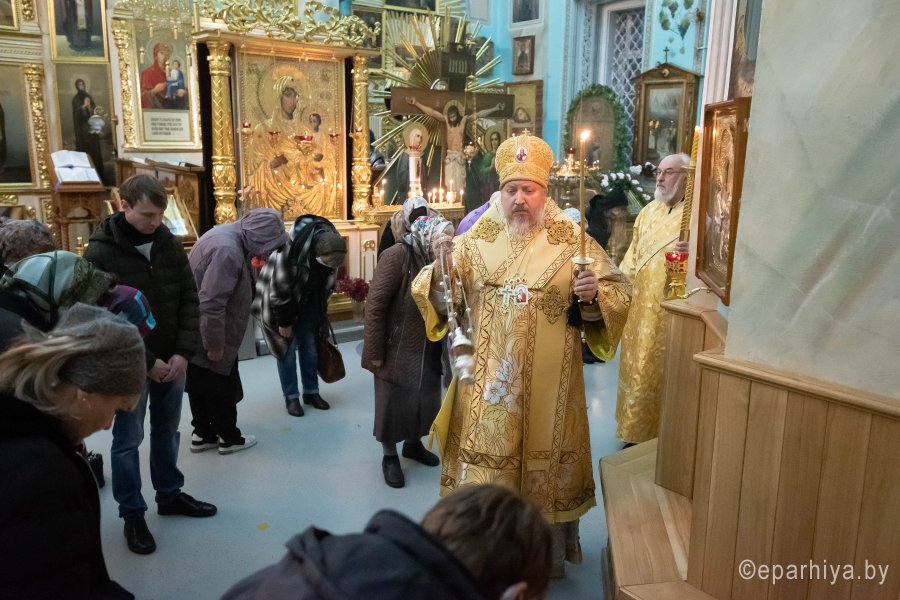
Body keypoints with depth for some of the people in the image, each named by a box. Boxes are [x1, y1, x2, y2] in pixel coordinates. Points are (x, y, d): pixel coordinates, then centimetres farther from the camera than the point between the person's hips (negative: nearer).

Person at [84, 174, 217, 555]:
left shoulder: (169, 243, 1)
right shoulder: (101, 252, -13)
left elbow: (189, 298, 2)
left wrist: (183, 352, -8)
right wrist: (145, 361, -16)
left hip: (173, 359, 5)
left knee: (167, 432, 18)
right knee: (128, 440, 8)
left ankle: (170, 495, 35)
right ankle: (132, 514, 22)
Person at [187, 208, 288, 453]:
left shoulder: (228, 236, 6)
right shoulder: (227, 250, -28)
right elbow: (211, 305, -30)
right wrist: (214, 345, -22)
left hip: (196, 334, 10)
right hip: (205, 338, -10)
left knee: (200, 386, 19)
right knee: (222, 389, 7)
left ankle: (203, 434, 32)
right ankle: (229, 438, 22)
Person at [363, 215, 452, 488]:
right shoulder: (397, 256, -18)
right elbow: (375, 305, -19)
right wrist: (375, 353, -18)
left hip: (428, 352, 6)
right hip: (397, 351, -6)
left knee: (425, 402, 18)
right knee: (393, 405, 9)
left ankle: (413, 444, 44)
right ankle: (390, 456, 31)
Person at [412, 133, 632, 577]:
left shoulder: (572, 240, -3)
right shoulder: (476, 238, 0)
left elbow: (620, 291, -1)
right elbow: (434, 293, 1)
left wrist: (595, 294, -22)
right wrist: (440, 275, -22)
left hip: (549, 386, -1)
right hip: (487, 380, 1)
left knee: (546, 475, 13)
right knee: (481, 473, 11)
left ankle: (545, 555, 37)